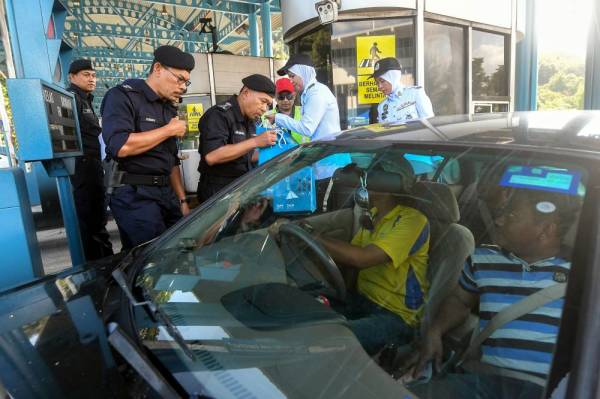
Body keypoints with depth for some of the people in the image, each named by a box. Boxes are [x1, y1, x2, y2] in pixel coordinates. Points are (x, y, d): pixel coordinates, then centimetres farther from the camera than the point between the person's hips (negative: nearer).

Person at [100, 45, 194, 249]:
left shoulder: (168, 107, 17)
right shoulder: (123, 96, -7)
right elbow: (120, 146, -24)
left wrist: (182, 200, 13)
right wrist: (169, 130, -13)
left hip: (166, 193, 8)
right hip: (134, 195, -8)